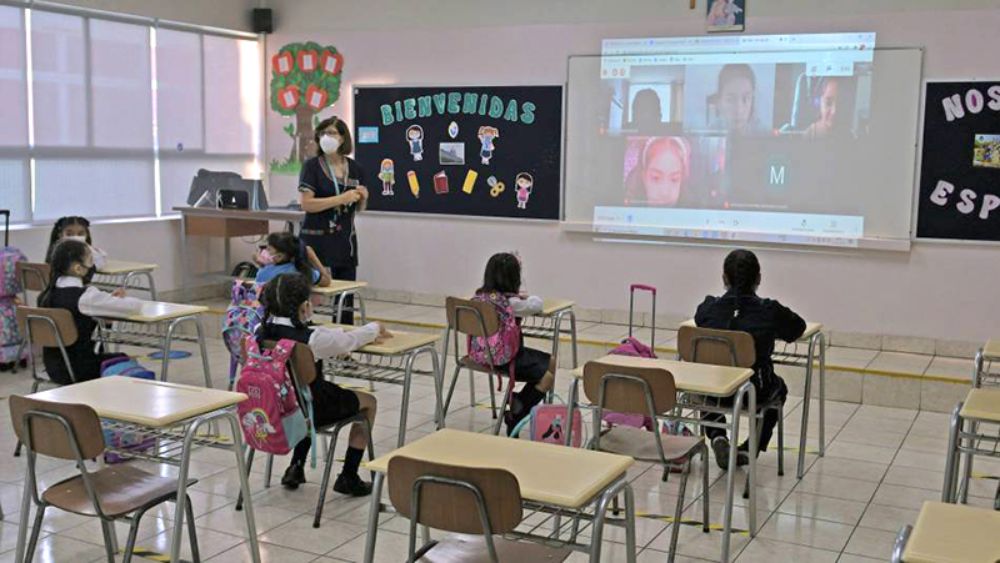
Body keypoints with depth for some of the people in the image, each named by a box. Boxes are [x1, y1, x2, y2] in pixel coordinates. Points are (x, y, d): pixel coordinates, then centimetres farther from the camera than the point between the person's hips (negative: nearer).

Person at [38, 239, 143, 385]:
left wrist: (110, 299, 3)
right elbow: (135, 305, -19)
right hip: (79, 370, -7)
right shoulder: (86, 295, -22)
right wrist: (119, 300, 2)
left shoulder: (47, 294, 0)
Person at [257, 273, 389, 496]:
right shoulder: (312, 338, -26)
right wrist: (374, 328, 15)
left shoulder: (261, 332, -5)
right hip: (310, 410, -6)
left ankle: (296, 467, 34)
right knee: (368, 402, 17)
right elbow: (349, 340, -7)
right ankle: (348, 478, 20)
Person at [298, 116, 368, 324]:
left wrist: (363, 197, -5)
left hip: (345, 239, 5)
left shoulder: (354, 168, 9)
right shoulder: (312, 166, -3)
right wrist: (341, 199, -19)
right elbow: (306, 204, -14)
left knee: (346, 297, 6)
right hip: (317, 239, -4)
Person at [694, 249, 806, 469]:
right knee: (779, 388, 34)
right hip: (755, 392, -1)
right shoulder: (770, 311, -12)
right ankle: (750, 449, 26)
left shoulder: (708, 308, -7)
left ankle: (717, 437, 17)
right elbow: (798, 329, 8)